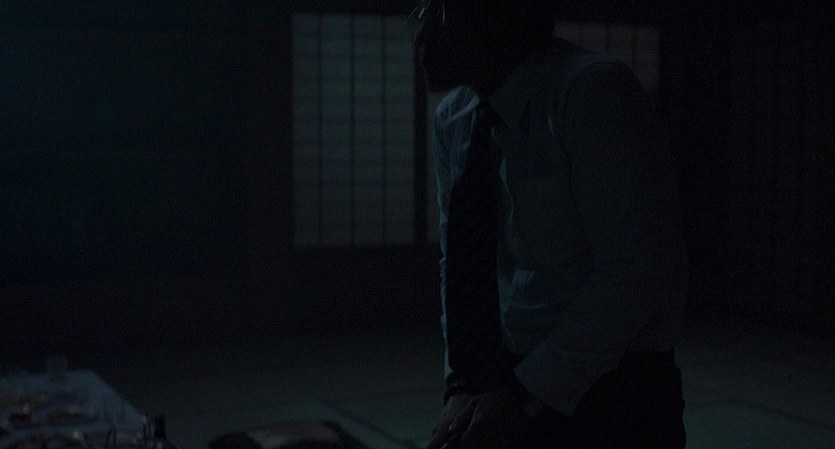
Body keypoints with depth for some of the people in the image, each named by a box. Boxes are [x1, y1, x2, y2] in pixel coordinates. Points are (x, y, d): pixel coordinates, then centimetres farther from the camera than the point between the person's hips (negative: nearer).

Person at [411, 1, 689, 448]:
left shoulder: (592, 90, -18)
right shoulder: (452, 120, 3)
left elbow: (638, 271, -21)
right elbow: (457, 264, 7)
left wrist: (527, 396, -19)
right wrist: (462, 386, -4)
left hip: (606, 397, -5)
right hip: (502, 382, 5)